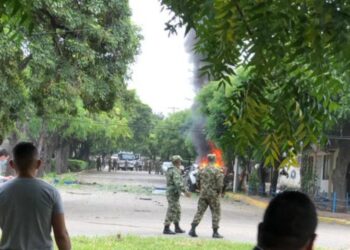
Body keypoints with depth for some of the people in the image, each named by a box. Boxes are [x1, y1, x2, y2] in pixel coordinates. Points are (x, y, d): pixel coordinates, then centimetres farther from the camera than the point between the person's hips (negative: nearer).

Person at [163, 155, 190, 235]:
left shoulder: (170, 170, 14)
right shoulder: (175, 171, -17)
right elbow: (178, 182, -29)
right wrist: (185, 191, -31)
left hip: (171, 193, 10)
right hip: (174, 193, -10)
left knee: (177, 211, 16)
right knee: (171, 211, -7)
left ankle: (177, 228, 22)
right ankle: (166, 229, -5)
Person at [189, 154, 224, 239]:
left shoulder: (201, 170, 4)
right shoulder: (218, 171, -10)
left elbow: (198, 183, 11)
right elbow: (220, 185, -14)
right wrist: (219, 193, 3)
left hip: (203, 194, 4)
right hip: (213, 195, -4)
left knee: (199, 212, 7)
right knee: (216, 213, 7)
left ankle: (192, 230, 0)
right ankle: (215, 232, 7)